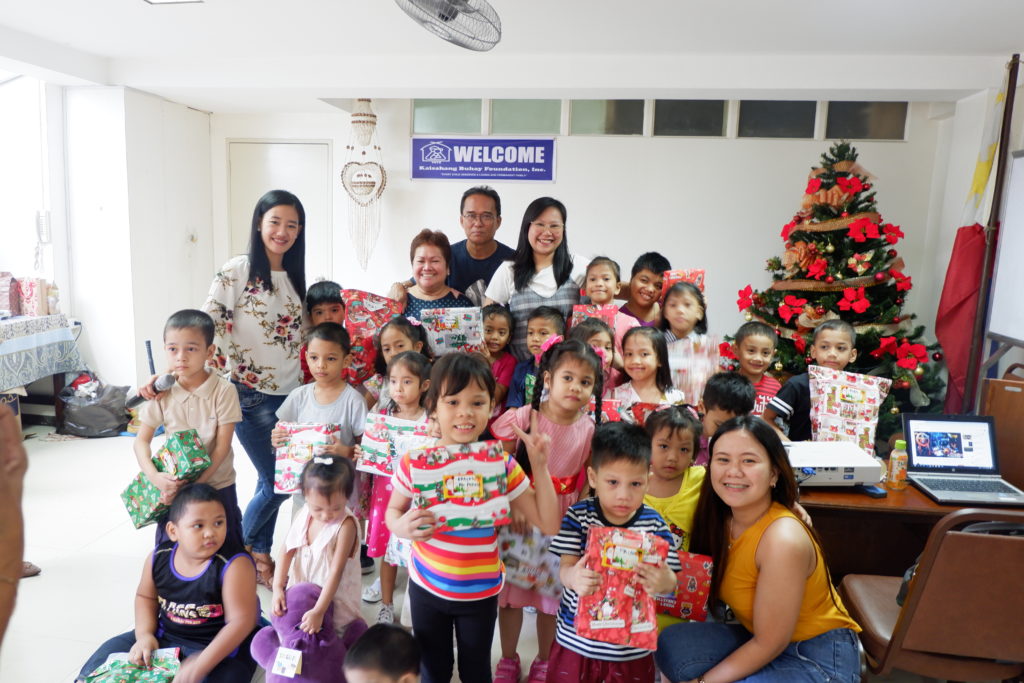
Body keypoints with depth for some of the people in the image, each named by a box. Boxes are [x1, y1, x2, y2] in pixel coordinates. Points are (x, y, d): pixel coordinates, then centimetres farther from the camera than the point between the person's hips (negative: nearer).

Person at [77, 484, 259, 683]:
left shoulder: (235, 565, -24)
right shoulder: (158, 557, -6)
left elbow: (241, 621, -25)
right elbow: (146, 597, 14)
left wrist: (202, 664, -32)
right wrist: (144, 635, -3)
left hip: (220, 647, -6)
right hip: (164, 638, 6)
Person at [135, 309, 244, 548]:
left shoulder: (224, 390, -14)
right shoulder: (162, 393, -6)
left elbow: (223, 446, -14)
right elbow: (141, 441, -3)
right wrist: (154, 476, -20)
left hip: (216, 484, -2)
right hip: (174, 485, 2)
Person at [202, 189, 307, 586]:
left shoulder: (294, 278, 11)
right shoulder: (237, 272, -9)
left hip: (289, 393, 6)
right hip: (250, 394, -6)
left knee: (273, 480, 11)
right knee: (277, 480, -3)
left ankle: (261, 554, 28)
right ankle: (239, 546, 22)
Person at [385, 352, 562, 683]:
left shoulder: (502, 464, -16)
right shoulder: (414, 462, -17)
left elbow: (548, 524, -13)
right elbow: (393, 511, -1)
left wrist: (539, 465, -20)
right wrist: (402, 527, -24)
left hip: (480, 592, 0)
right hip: (426, 587, 0)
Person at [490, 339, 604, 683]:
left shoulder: (590, 429, -8)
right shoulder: (522, 417, -15)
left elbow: (588, 482, 0)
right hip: (519, 519, -1)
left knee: (553, 595, 15)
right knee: (510, 592, 14)